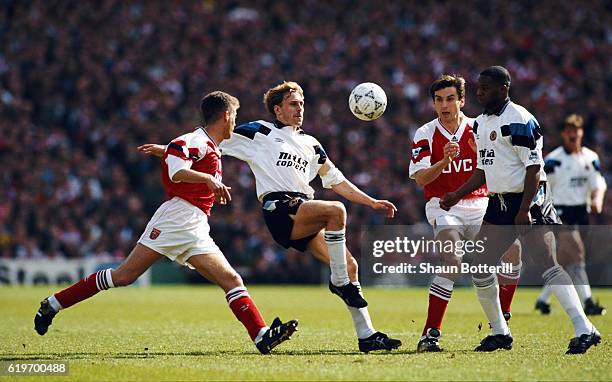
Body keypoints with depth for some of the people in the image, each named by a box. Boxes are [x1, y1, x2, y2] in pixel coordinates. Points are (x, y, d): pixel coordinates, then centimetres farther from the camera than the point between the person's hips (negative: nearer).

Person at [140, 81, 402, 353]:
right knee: (336, 210, -31)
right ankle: (339, 282, -18)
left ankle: (366, 335, -2)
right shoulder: (259, 132, 9)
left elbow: (337, 182, 30)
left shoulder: (310, 144, 27)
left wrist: (372, 203, 22)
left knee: (349, 265, -6)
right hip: (279, 208, -6)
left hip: (307, 214, 7)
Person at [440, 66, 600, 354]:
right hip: (499, 203, 9)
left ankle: (585, 331, -17)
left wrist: (525, 210, -23)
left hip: (529, 201, -9)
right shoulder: (481, 123, 14)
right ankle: (500, 333, 18)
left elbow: (534, 168, -17)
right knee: (480, 269, 5)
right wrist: (457, 196, 13)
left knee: (548, 266, -16)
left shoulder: (520, 120, -13)